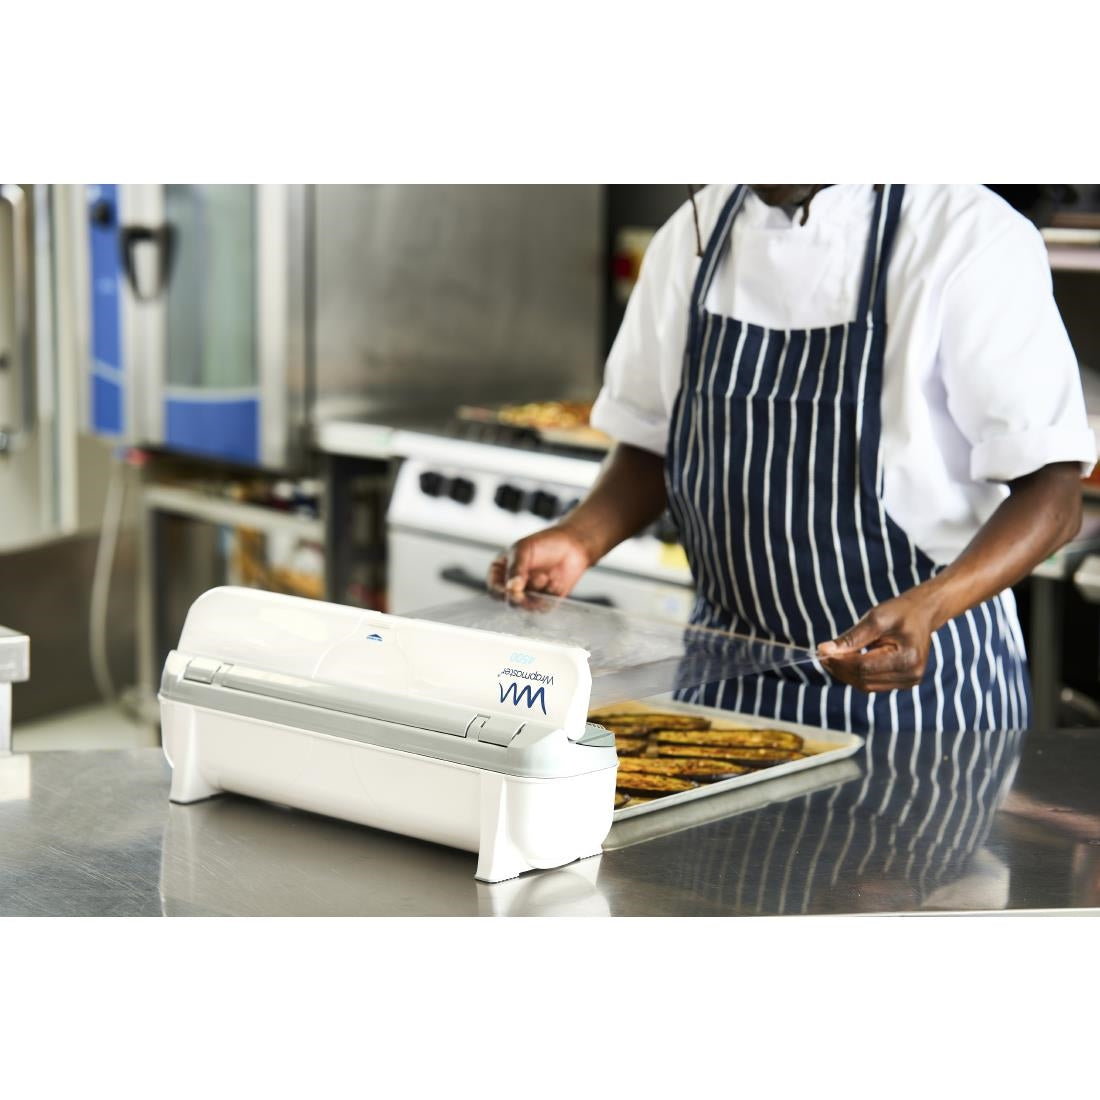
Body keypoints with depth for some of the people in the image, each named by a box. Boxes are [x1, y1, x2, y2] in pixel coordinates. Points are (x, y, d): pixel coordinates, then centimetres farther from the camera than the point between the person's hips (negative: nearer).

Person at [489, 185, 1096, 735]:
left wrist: (929, 607, -34)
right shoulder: (692, 234, 2)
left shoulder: (974, 237, -16)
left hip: (917, 673, -4)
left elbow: (1051, 490, -18)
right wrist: (581, 537, -6)